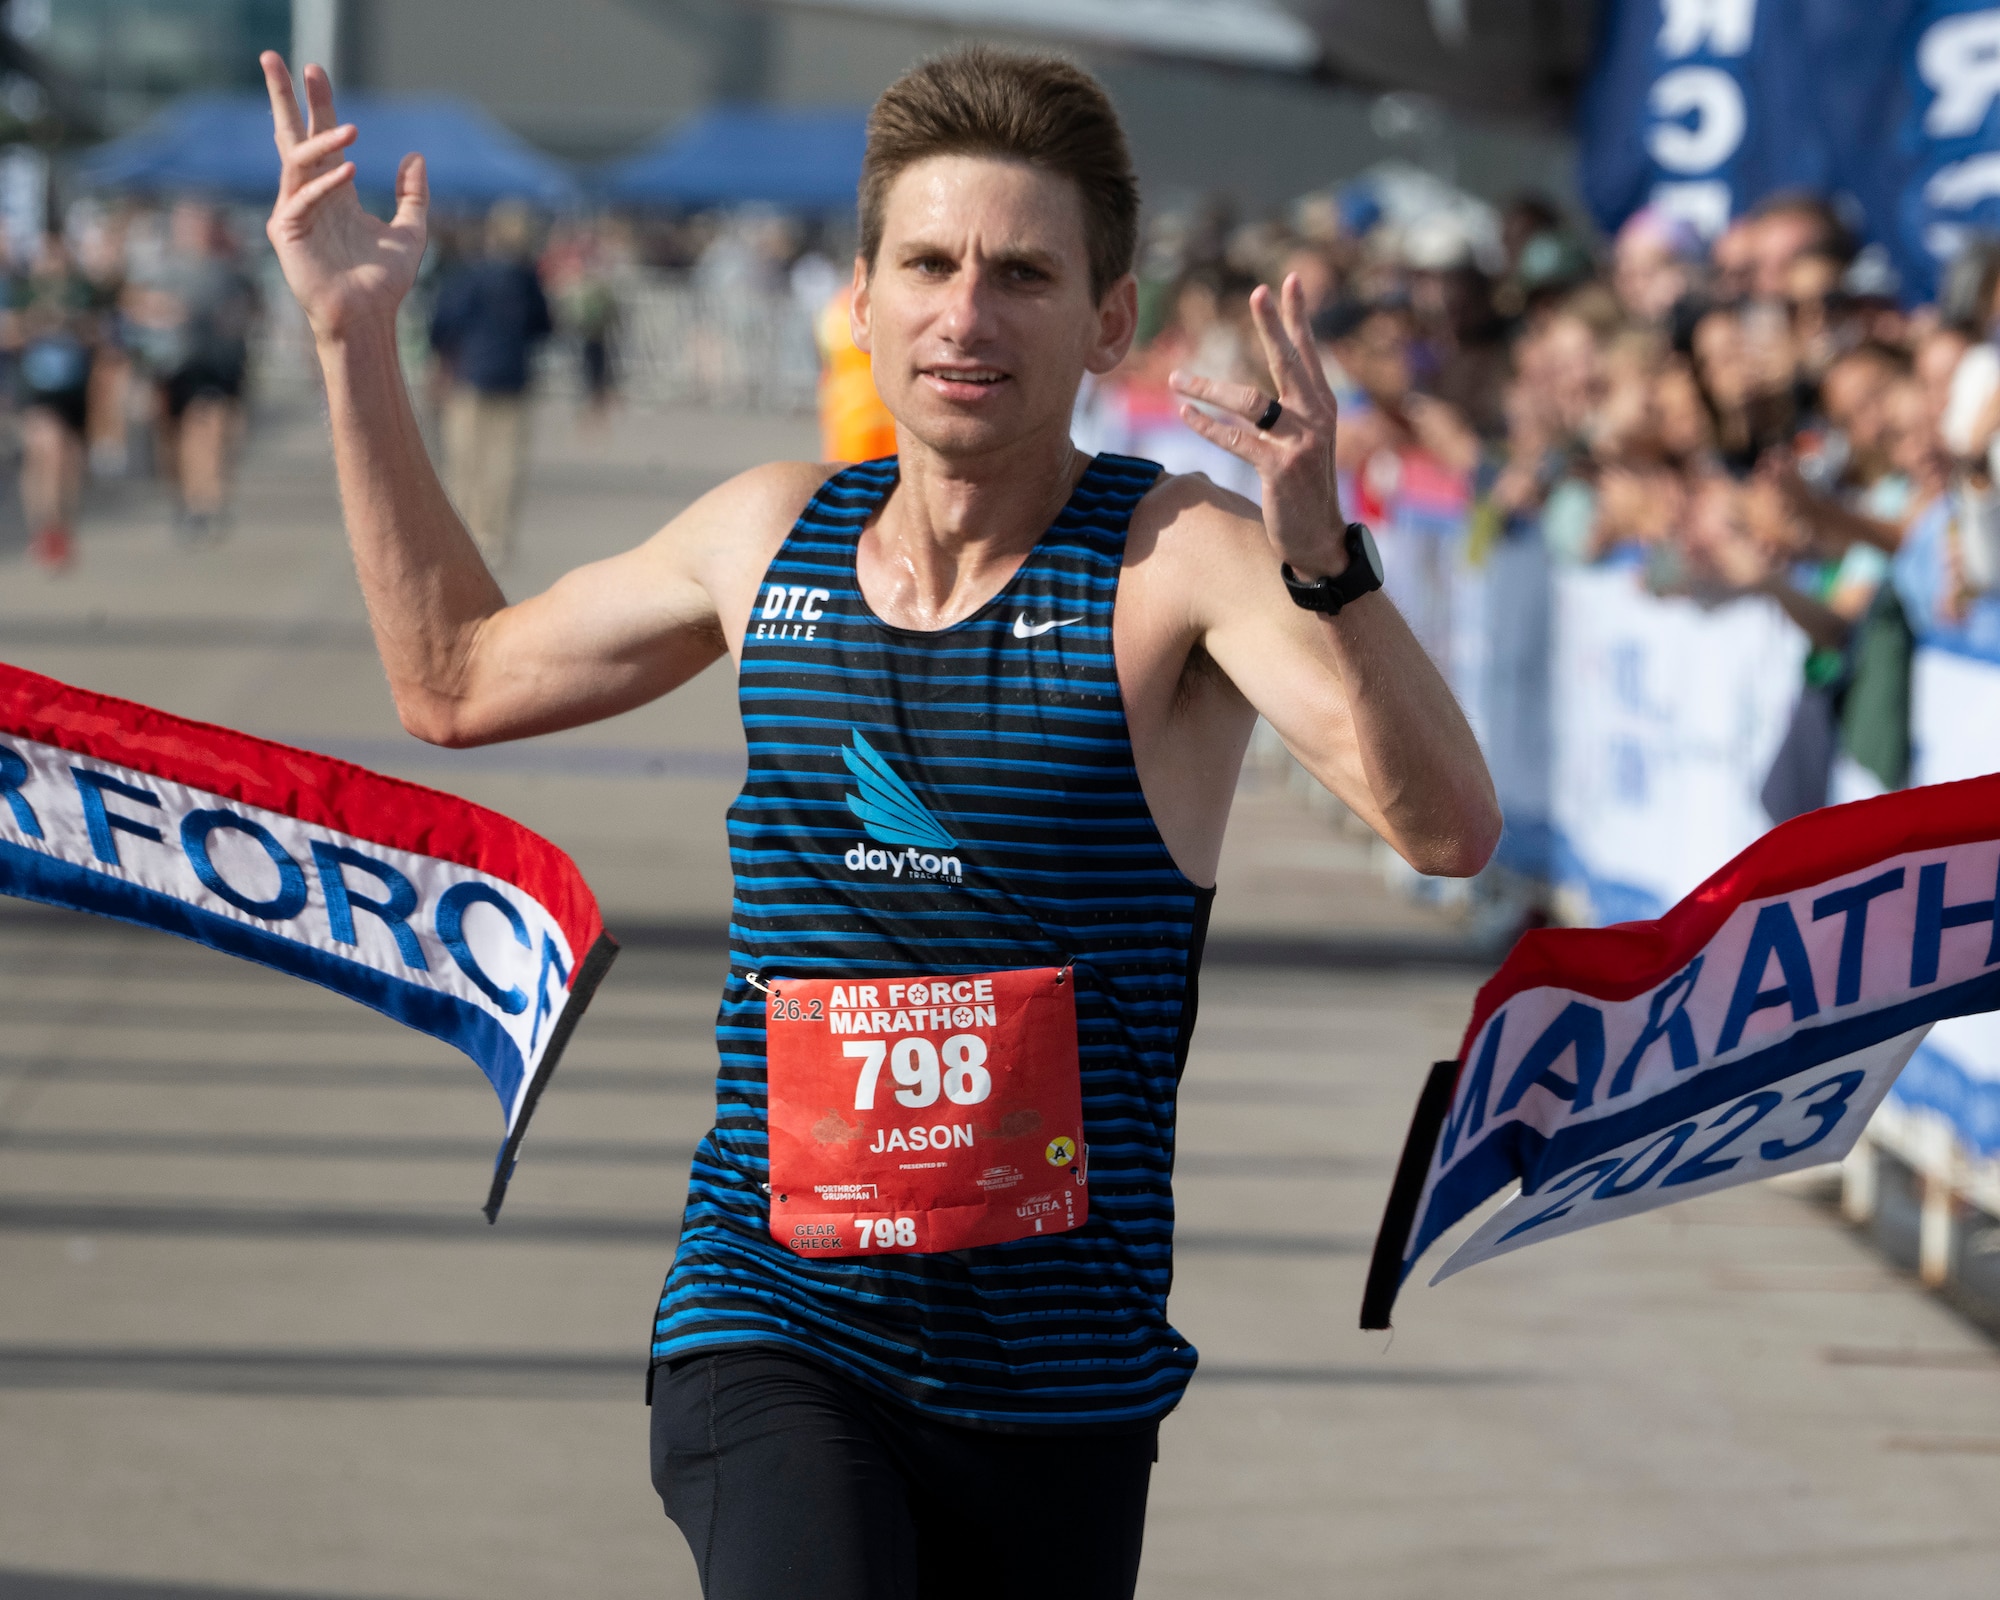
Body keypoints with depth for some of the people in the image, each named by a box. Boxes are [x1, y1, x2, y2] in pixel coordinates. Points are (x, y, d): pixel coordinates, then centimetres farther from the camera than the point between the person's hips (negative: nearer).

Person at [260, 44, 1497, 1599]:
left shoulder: (1179, 560, -8)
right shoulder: (769, 536, 6)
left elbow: (1449, 831, -23)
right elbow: (457, 679, 23)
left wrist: (1323, 557, -39)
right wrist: (354, 337, 19)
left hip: (1057, 1377, -1)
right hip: (768, 1320, 1)